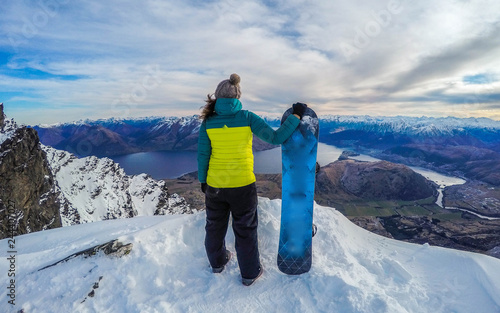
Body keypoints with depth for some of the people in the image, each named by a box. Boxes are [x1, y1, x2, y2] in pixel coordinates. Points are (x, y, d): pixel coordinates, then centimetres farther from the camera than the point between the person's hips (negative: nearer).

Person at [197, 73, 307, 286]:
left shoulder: (208, 121, -8)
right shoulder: (247, 118, -14)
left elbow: (202, 155, -5)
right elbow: (275, 138, -15)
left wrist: (202, 180, 9)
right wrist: (296, 116, -4)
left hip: (215, 185, 2)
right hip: (242, 185, -2)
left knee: (215, 225, 24)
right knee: (245, 229, 16)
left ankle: (217, 262, 46)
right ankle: (249, 273, 33)